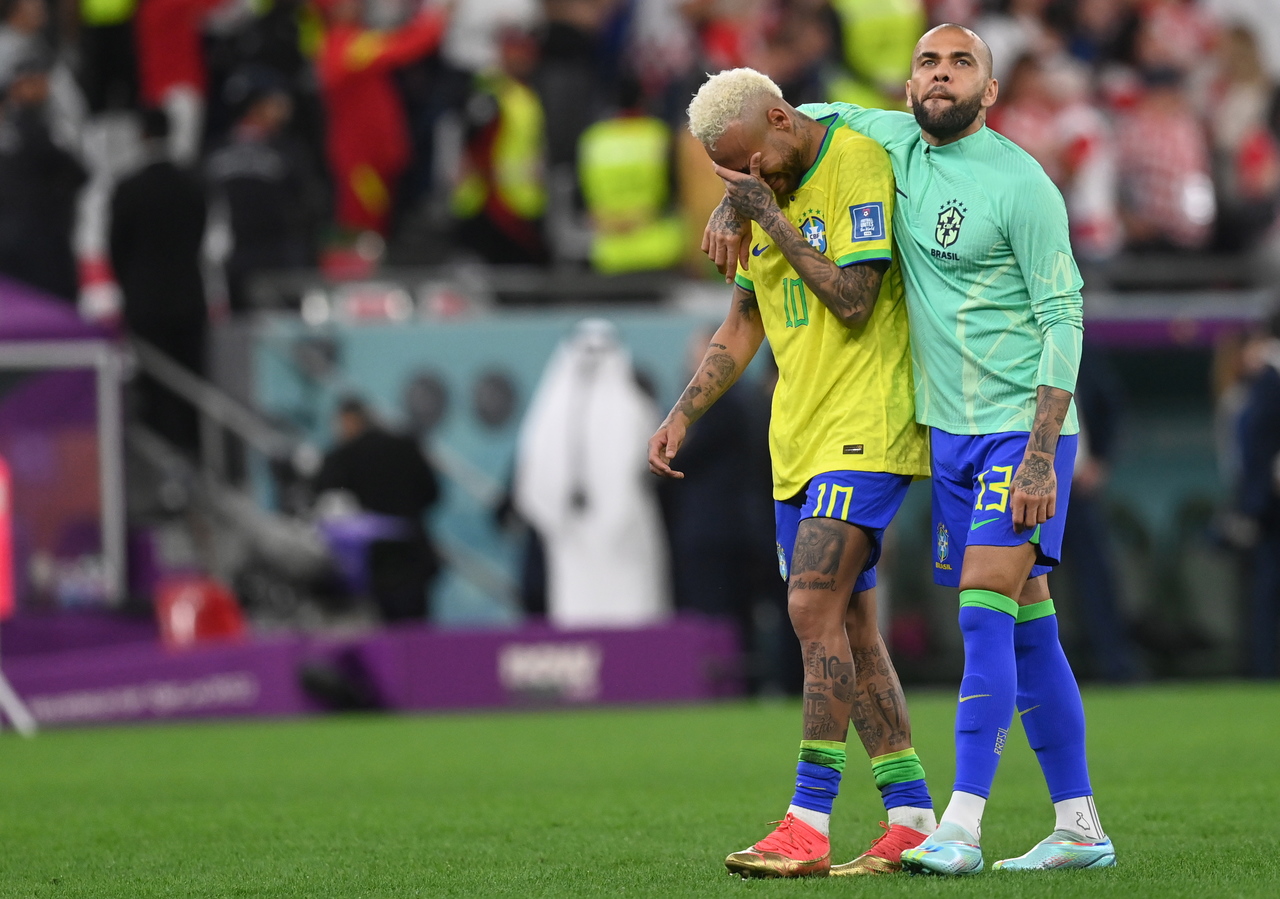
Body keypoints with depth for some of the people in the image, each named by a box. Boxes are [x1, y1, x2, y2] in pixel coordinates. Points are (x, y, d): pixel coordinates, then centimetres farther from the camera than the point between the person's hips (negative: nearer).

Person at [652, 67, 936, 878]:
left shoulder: (858, 163, -13)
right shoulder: (771, 191, 14)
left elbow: (853, 300, -20)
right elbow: (743, 328, 21)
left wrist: (769, 215, -17)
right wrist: (683, 416, 13)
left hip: (865, 424, -9)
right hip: (800, 437, 9)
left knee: (816, 608, -16)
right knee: (848, 629, 7)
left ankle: (809, 824, -17)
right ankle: (911, 818, 11)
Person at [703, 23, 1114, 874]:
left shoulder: (1020, 184, -13)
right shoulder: (894, 142, 7)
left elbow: (1063, 318, -14)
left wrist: (1041, 453, -19)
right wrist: (735, 204, 10)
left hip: (1022, 428, -7)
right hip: (950, 430, 7)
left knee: (986, 615, -16)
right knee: (1026, 628, 8)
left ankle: (961, 827, -21)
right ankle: (1079, 828, 12)